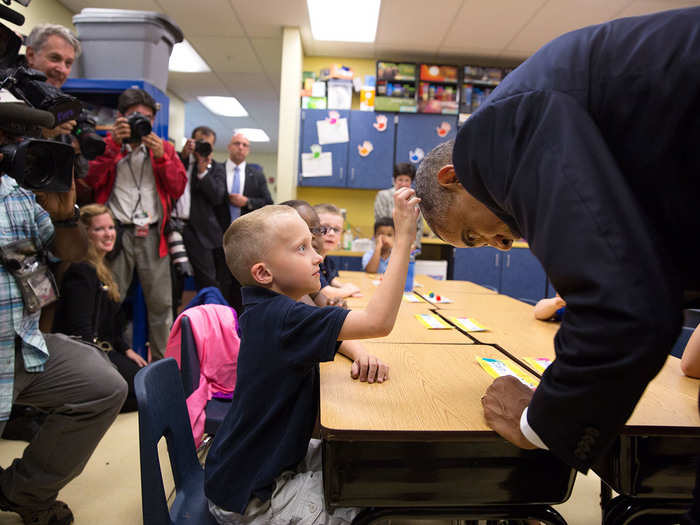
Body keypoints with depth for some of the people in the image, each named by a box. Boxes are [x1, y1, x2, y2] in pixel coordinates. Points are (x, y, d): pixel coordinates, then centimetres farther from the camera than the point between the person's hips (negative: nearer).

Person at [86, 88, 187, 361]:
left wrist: (161, 157, -9)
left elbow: (178, 188, 3)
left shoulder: (164, 148, 14)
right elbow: (90, 179, -6)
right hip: (117, 233, -1)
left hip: (153, 235, 1)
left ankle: (162, 361, 14)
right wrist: (114, 144, -11)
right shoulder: (107, 144, 10)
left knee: (161, 304, 3)